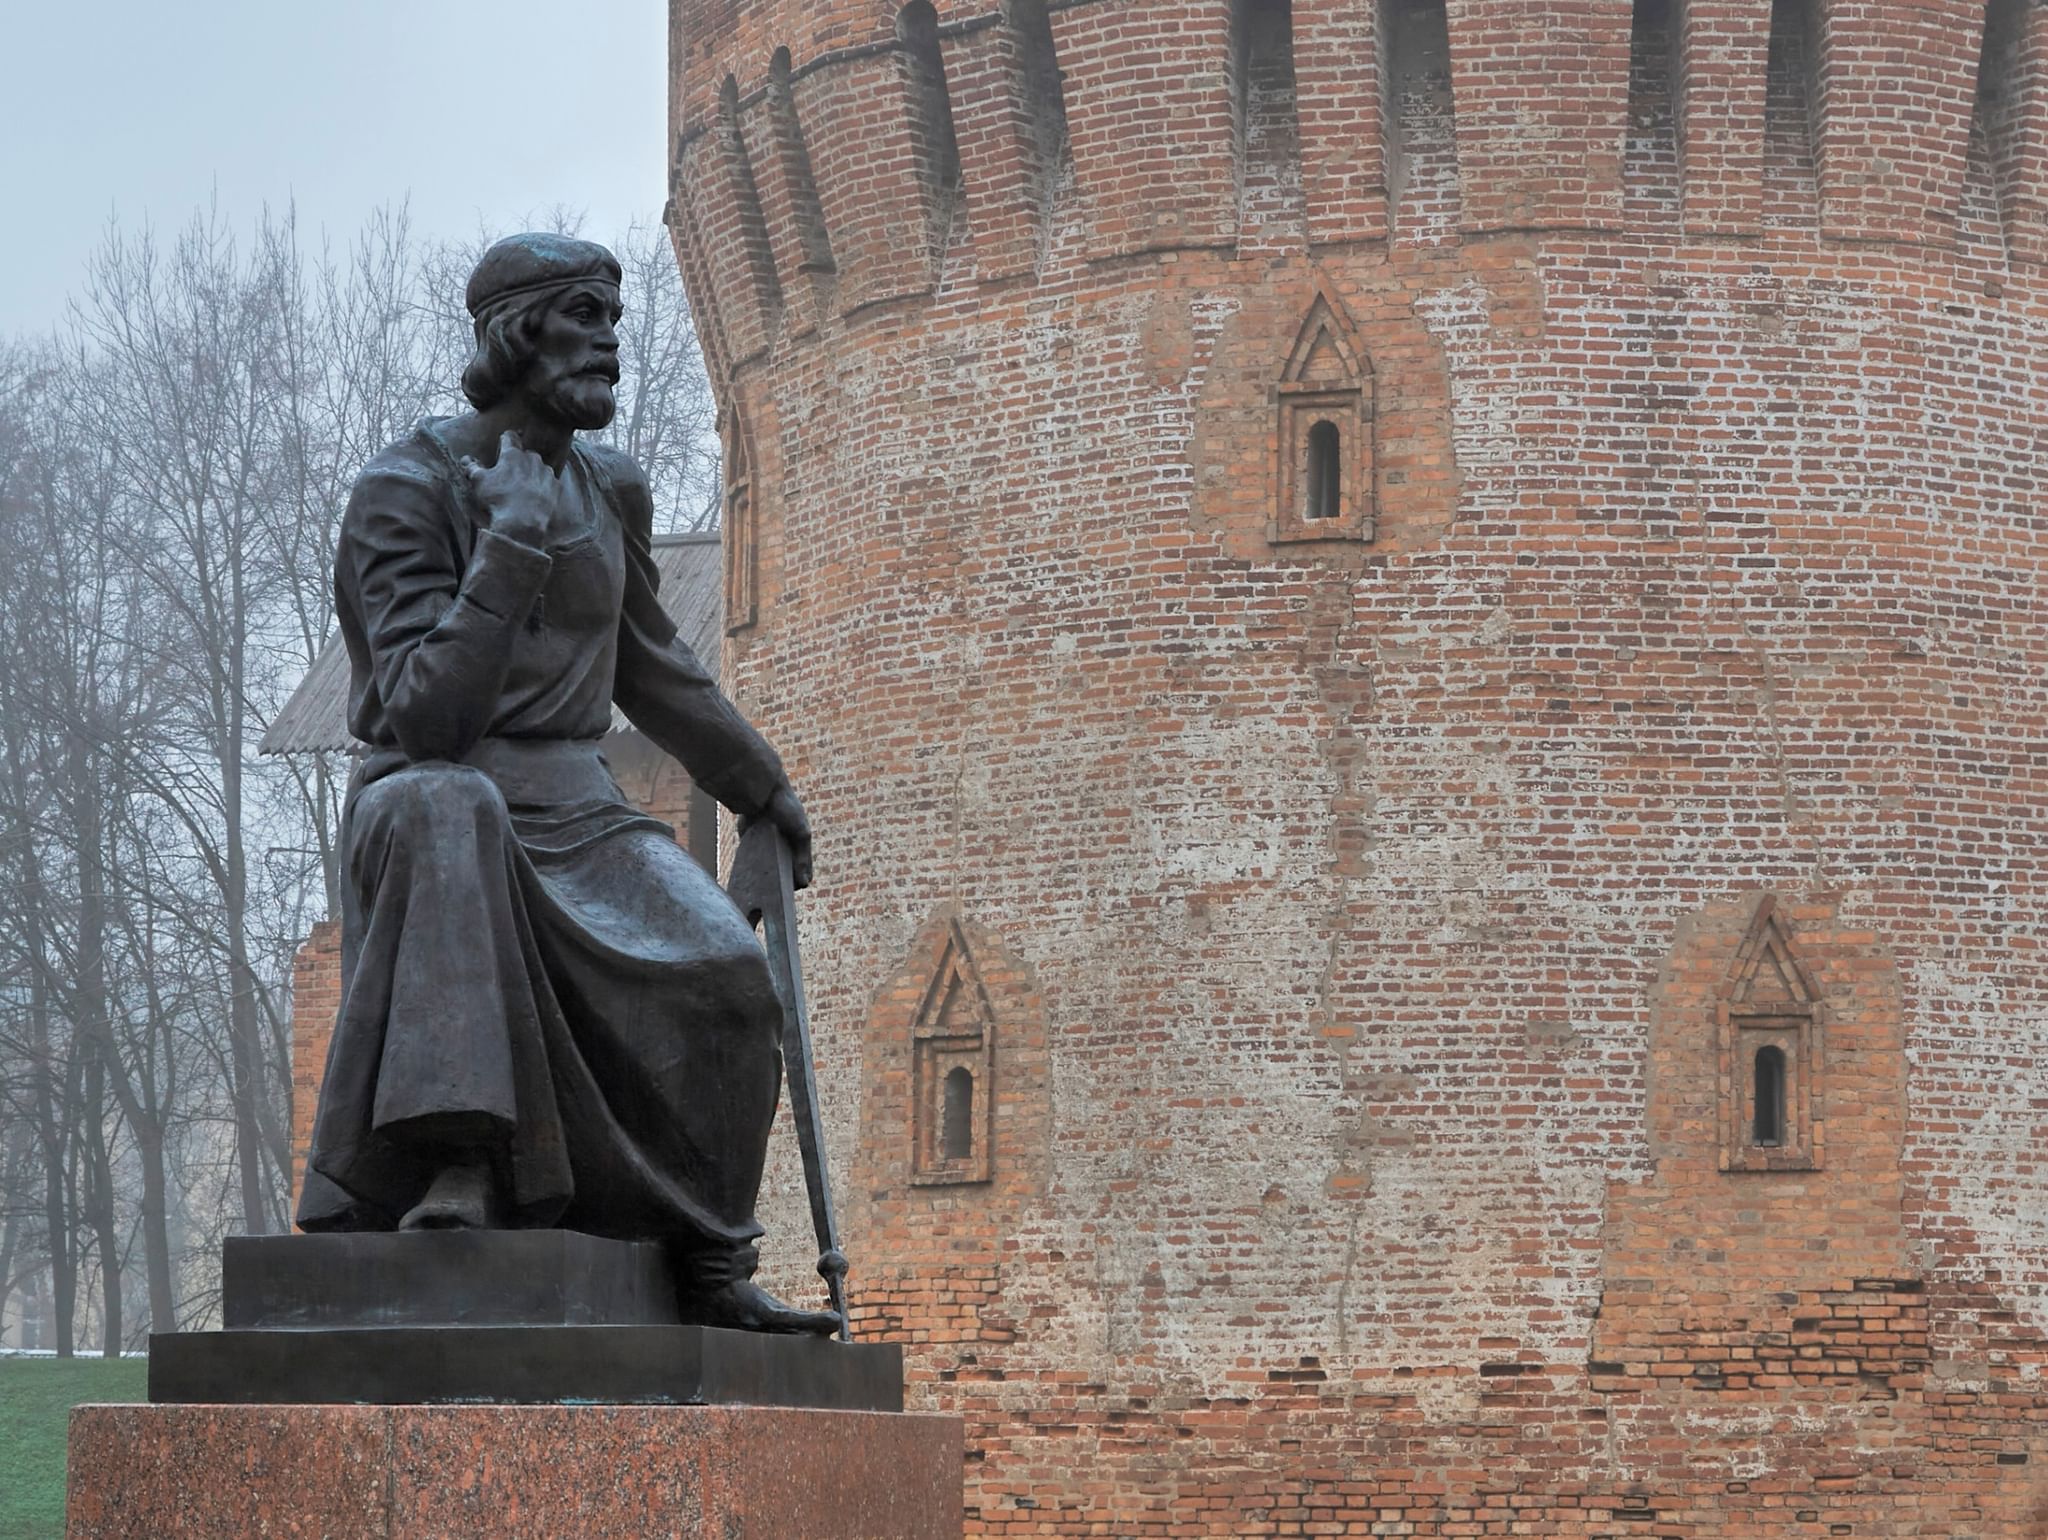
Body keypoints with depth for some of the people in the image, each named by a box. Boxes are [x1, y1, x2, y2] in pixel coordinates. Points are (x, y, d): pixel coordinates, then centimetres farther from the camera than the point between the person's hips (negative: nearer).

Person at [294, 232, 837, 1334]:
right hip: (437, 800, -6)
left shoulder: (611, 492, 13)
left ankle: (709, 1265, -6)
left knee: (718, 969, -21)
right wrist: (513, 546, -24)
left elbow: (654, 672, 30)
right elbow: (426, 715, -20)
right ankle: (451, 1154, -45)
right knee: (445, 809, -42)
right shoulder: (406, 490, -8)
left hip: (571, 807, 6)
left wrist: (763, 788, 38)